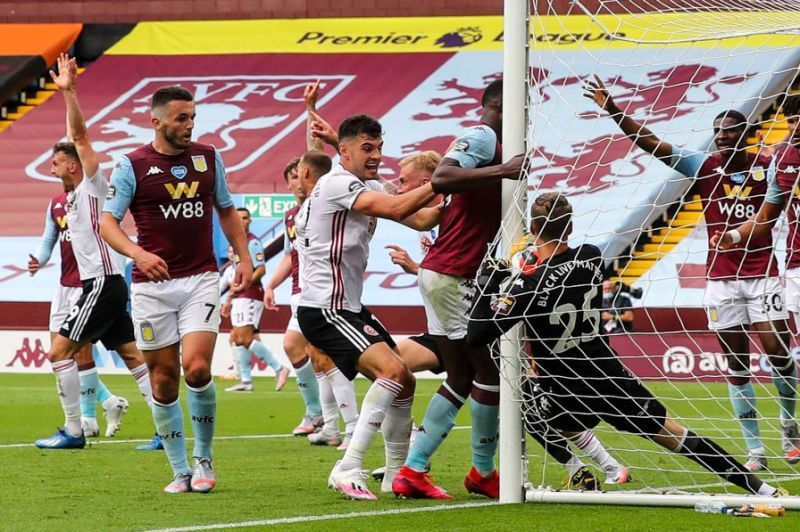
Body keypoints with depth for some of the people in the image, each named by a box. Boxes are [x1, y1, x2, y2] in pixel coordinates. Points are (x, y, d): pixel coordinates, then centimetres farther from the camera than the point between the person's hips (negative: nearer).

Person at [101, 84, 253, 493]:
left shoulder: (208, 157, 8)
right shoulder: (132, 165, -2)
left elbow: (226, 210, 20)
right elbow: (107, 222, -6)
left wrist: (243, 257, 10)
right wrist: (138, 253, -24)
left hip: (200, 279, 1)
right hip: (152, 285, -1)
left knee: (197, 368, -16)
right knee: (163, 379, 1)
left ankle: (203, 458, 4)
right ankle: (181, 471, 12)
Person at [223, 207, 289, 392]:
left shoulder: (253, 242, -9)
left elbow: (260, 270, -18)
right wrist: (229, 300, 26)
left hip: (250, 296, -10)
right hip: (240, 298, 10)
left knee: (245, 339, -15)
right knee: (237, 338, 7)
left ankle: (279, 368, -10)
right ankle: (245, 381, 9)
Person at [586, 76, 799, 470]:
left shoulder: (767, 167, 1)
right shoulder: (704, 167, 2)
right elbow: (649, 142, -2)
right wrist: (610, 109, -10)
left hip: (762, 275, -1)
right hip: (721, 279, 1)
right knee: (736, 362, 1)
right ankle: (755, 450, 4)